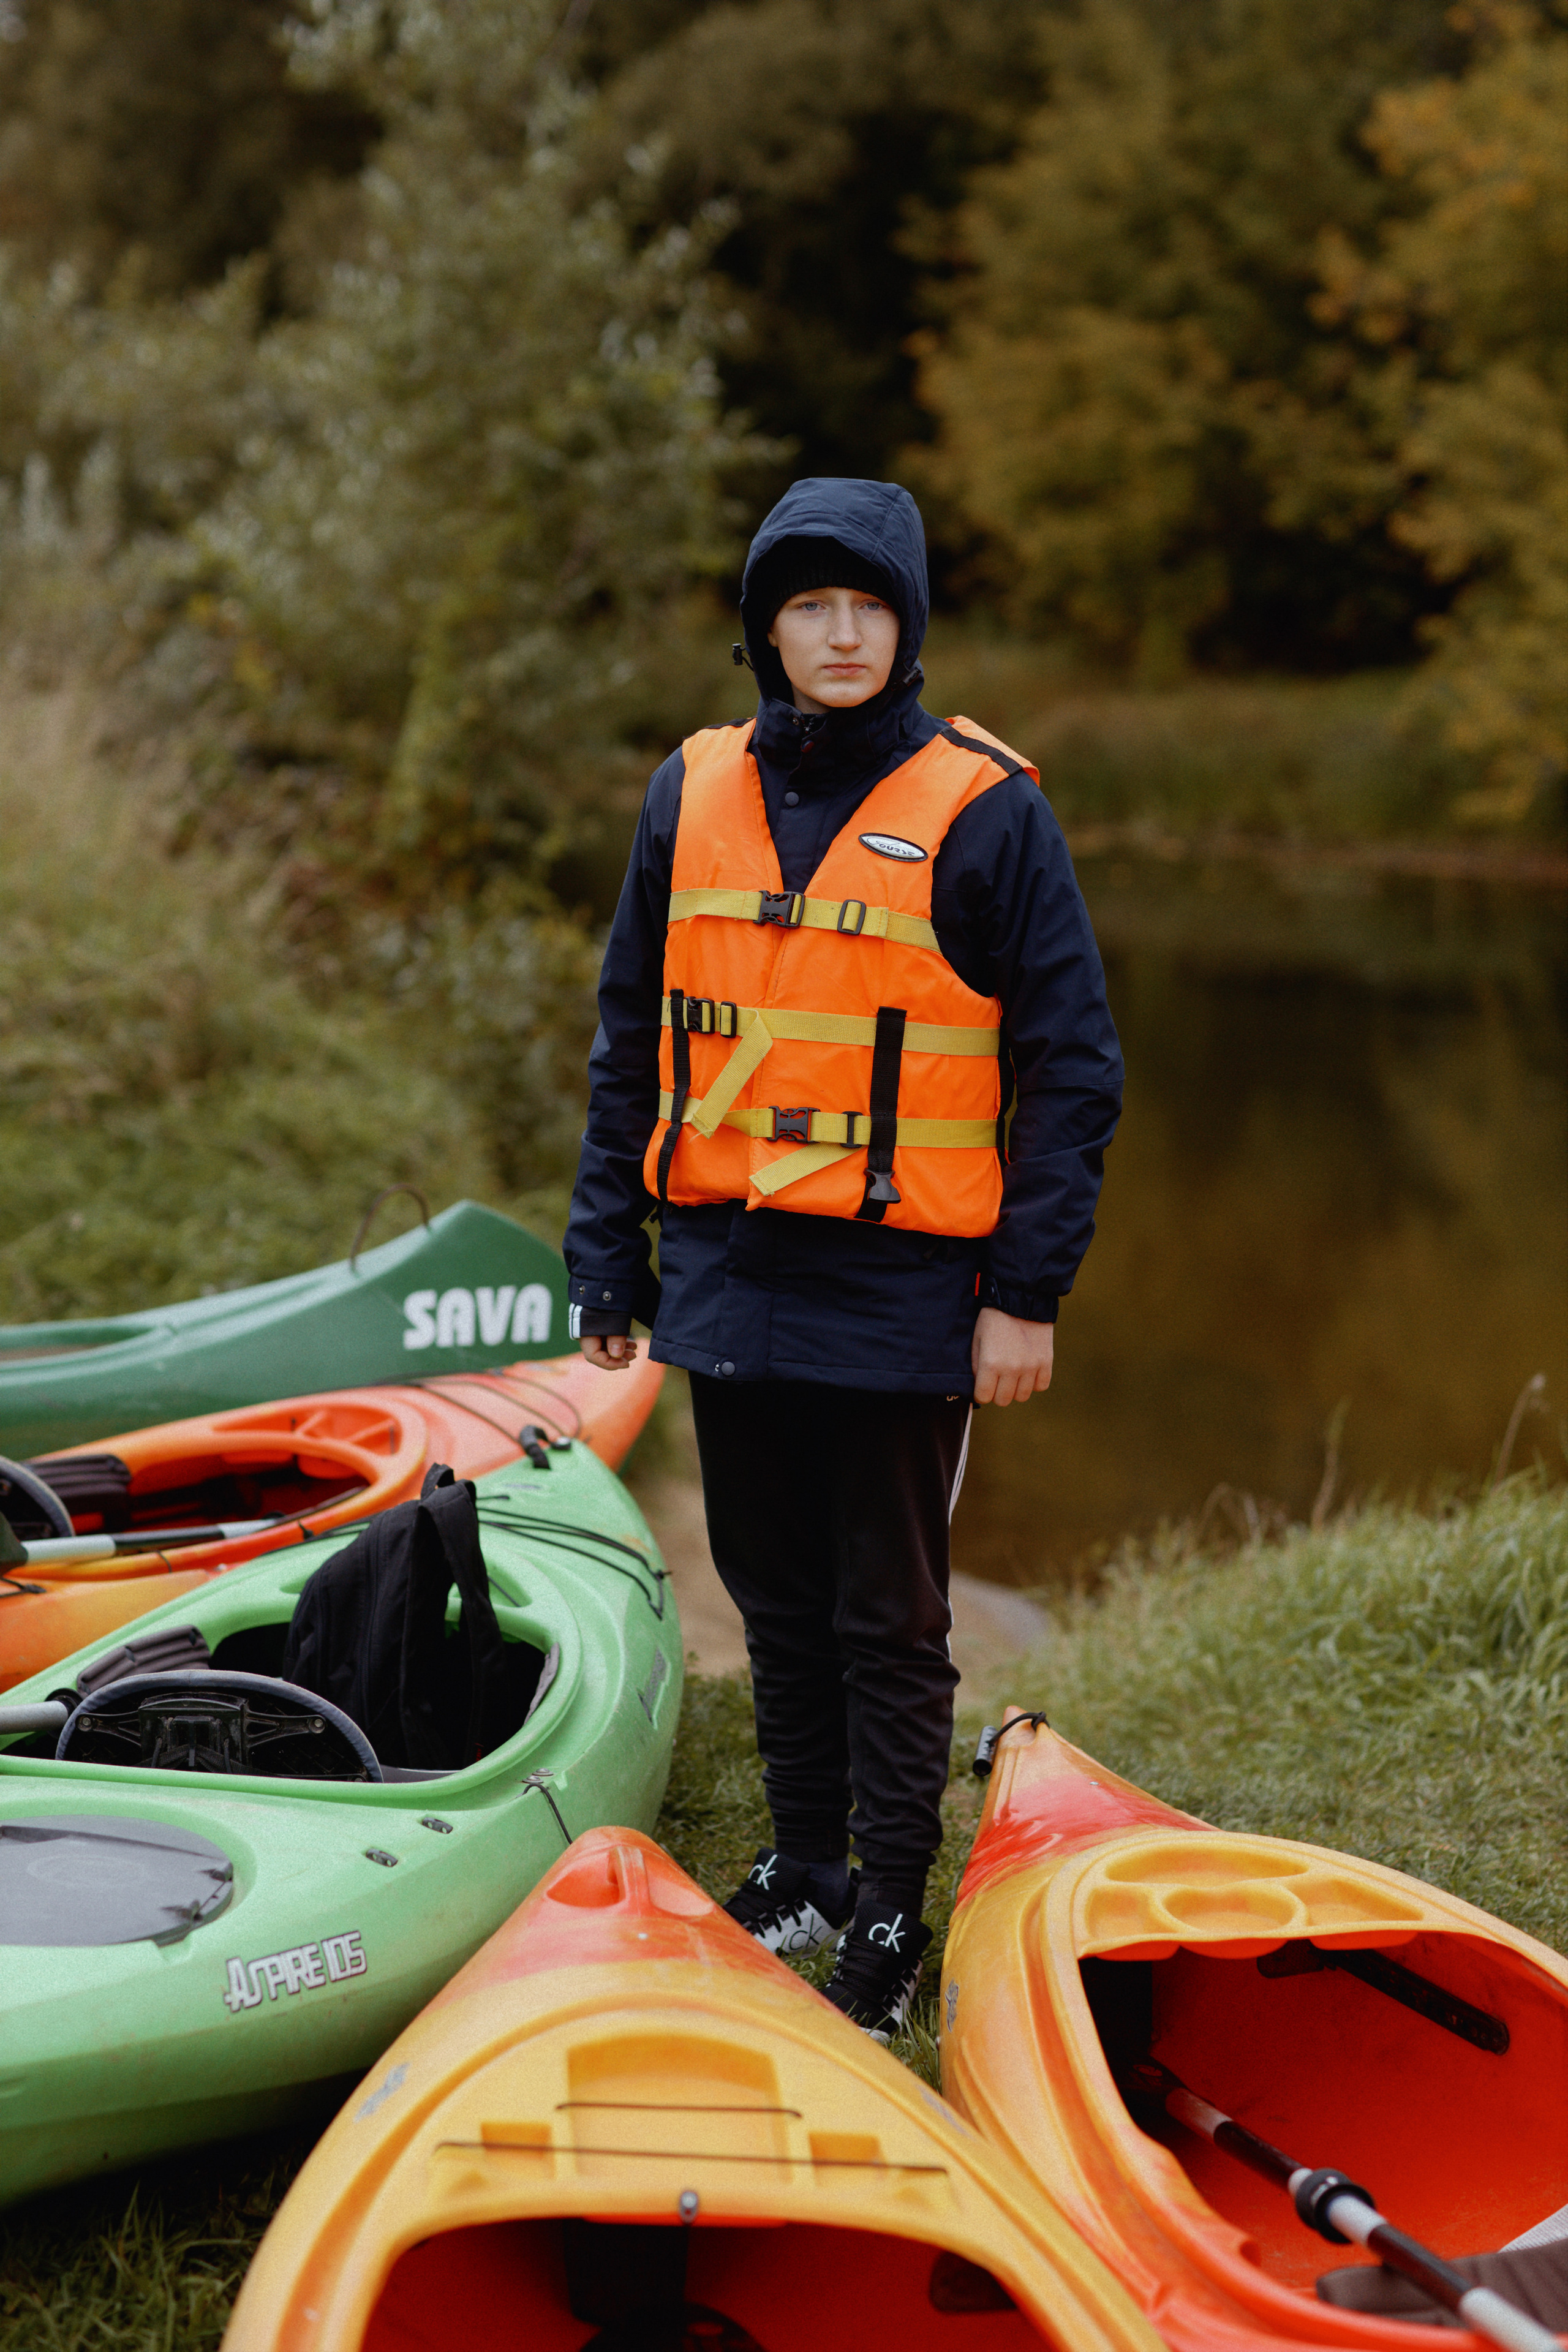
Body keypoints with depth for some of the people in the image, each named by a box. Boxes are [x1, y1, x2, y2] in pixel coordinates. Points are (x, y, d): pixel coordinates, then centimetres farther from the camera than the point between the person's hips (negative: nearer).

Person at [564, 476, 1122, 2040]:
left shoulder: (982, 808, -7)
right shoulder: (692, 795, 6)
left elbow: (1068, 1067, -5)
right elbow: (630, 1041, 13)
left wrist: (1027, 1293, -9)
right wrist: (608, 1258, 9)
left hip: (901, 1292, -4)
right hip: (730, 1278, 4)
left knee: (888, 1620, 4)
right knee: (776, 1601, 16)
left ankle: (891, 1922, 15)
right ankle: (802, 1869, 32)